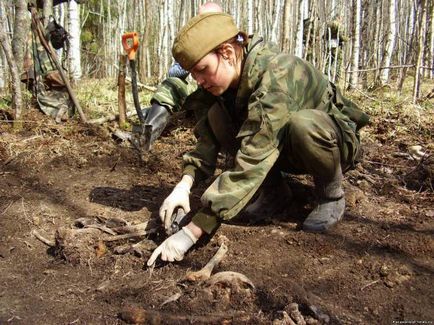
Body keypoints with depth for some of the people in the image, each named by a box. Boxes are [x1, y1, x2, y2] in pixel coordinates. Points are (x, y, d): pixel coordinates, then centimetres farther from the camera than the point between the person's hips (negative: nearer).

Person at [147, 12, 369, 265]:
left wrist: (191, 232, -44)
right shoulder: (229, 76, -11)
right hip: (284, 147, 6)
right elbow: (209, 134, -11)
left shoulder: (275, 78, -35)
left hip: (336, 140, -6)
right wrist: (185, 184, -29)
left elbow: (250, 164, -42)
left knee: (301, 123, -41)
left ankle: (332, 195, -11)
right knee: (217, 116, -16)